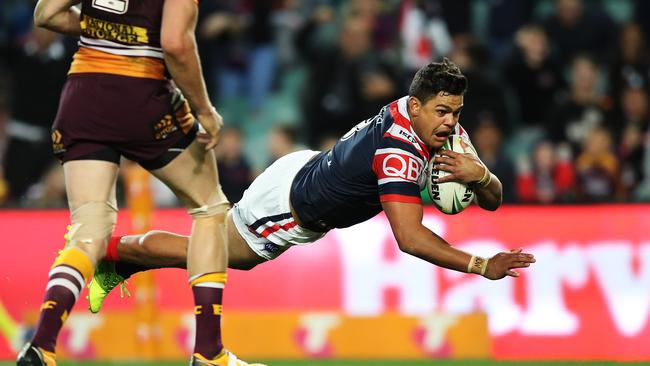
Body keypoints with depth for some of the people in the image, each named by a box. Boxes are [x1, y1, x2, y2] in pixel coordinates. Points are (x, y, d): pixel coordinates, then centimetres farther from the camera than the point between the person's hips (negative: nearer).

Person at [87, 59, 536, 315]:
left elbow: (493, 200, -8)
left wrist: (480, 176, -31)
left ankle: (125, 263, 45)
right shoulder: (400, 150, -40)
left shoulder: (443, 126, -12)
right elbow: (410, 237, -46)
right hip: (289, 201, -9)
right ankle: (110, 251, 36)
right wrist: (482, 266, -47)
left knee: (238, 256, 28)